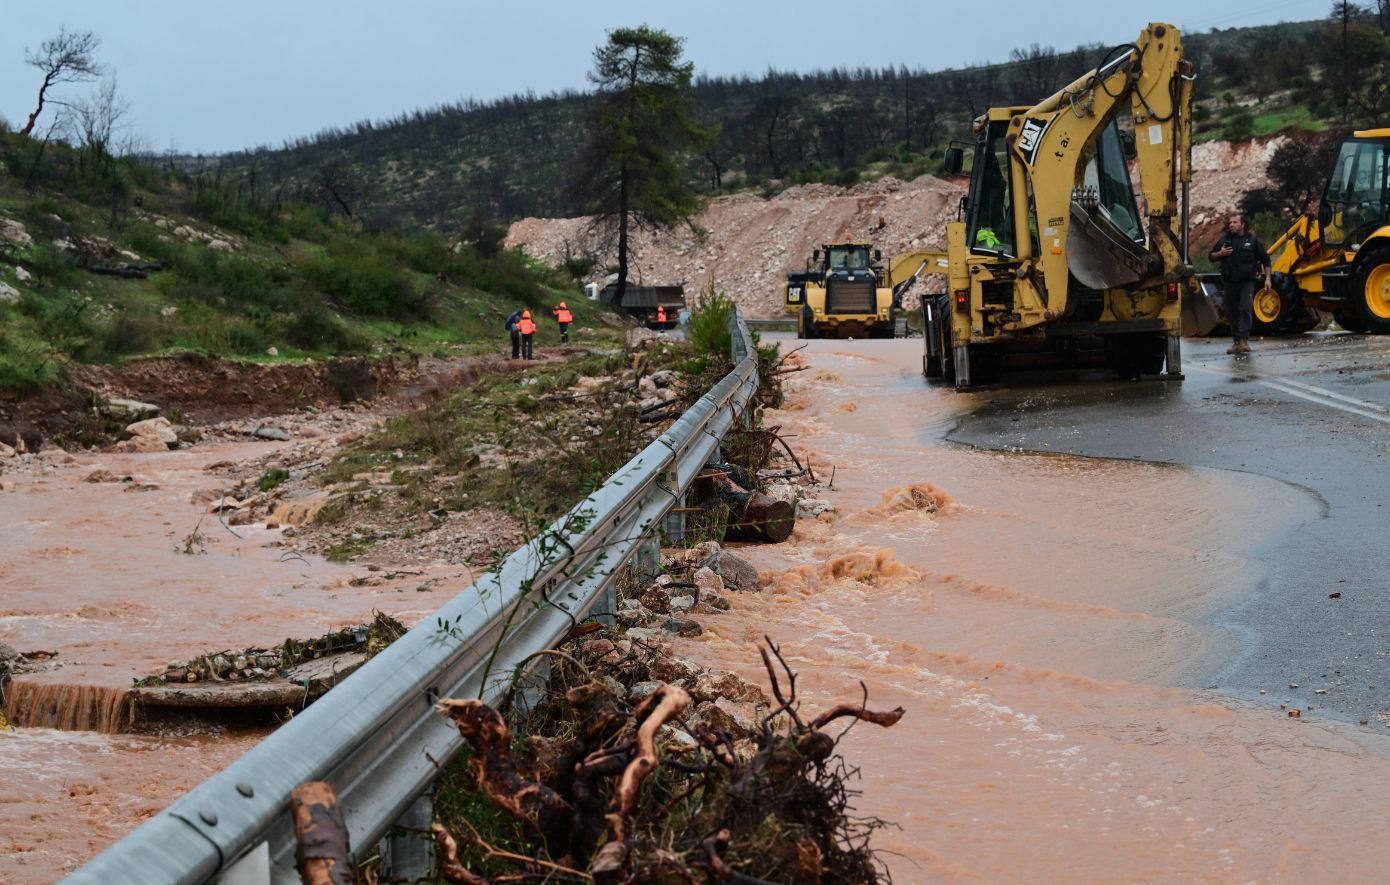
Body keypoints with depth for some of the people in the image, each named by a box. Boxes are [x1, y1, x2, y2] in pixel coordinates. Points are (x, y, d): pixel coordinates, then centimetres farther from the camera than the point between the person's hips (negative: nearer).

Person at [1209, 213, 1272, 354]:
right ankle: (1236, 341, 13)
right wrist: (1220, 254, -5)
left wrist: (1267, 278, -2)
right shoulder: (1224, 239, 10)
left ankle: (1244, 340, -14)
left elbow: (1265, 260, 5)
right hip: (1229, 283, 3)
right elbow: (1212, 256, 17)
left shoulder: (1252, 240, 2)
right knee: (1232, 312, 6)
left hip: (1247, 282, -3)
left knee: (1245, 309, -14)